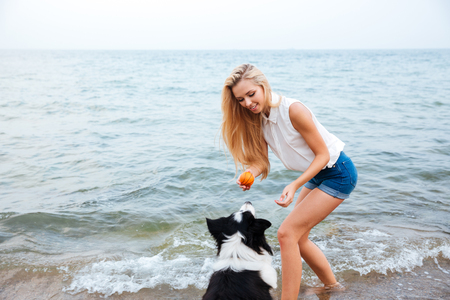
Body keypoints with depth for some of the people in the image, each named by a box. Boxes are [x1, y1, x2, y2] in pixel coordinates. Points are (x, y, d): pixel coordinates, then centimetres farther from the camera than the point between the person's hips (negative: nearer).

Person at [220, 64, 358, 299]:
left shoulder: (293, 110, -27)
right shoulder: (258, 117, -3)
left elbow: (323, 155, -21)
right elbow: (261, 159, -5)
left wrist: (294, 186, -31)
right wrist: (250, 174, -28)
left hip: (338, 173, -8)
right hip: (317, 175, 8)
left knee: (287, 232, -14)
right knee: (297, 237, 13)